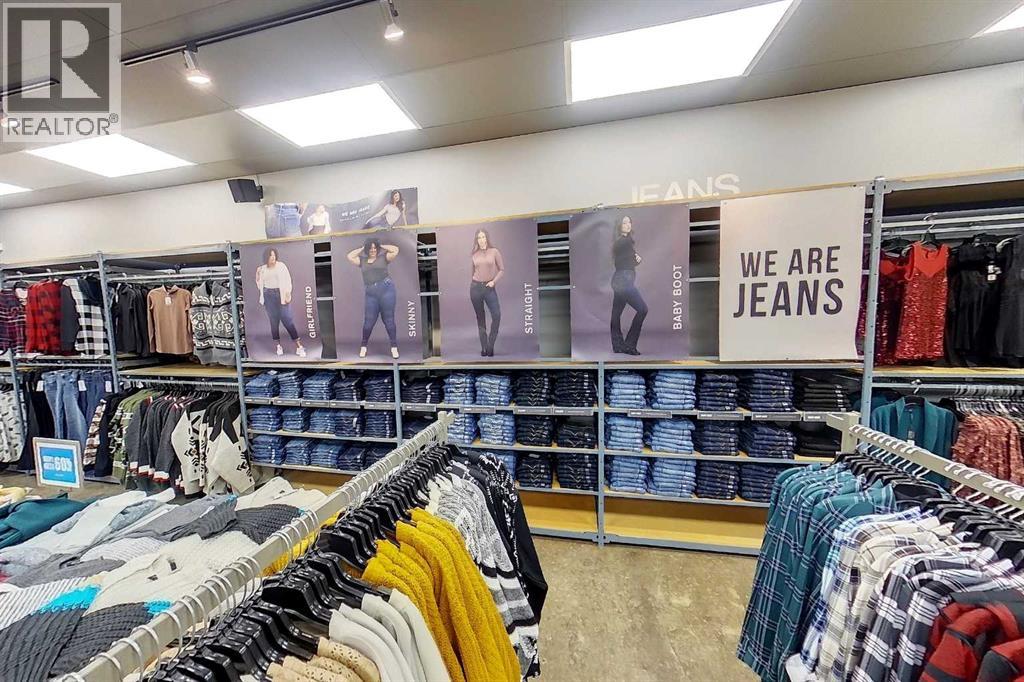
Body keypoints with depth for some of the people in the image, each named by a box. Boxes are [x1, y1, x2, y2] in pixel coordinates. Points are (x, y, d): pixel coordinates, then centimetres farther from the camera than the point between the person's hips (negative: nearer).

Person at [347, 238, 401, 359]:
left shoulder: (383, 257, 8)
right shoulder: (362, 260, 17)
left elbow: (395, 250, -2)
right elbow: (349, 256, 14)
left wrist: (382, 246, 10)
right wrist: (362, 248, 18)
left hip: (386, 289, -2)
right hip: (370, 293, 3)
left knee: (388, 319, 0)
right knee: (368, 321, 3)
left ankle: (394, 347, 5)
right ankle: (363, 346, 19)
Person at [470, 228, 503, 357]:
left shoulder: (494, 252, 1)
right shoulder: (475, 254, 8)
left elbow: (502, 269, 1)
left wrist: (494, 281, -12)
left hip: (489, 288, -2)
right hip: (475, 287, 2)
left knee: (497, 315, -14)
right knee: (480, 317, 5)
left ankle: (490, 345, 0)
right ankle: (484, 347, 13)